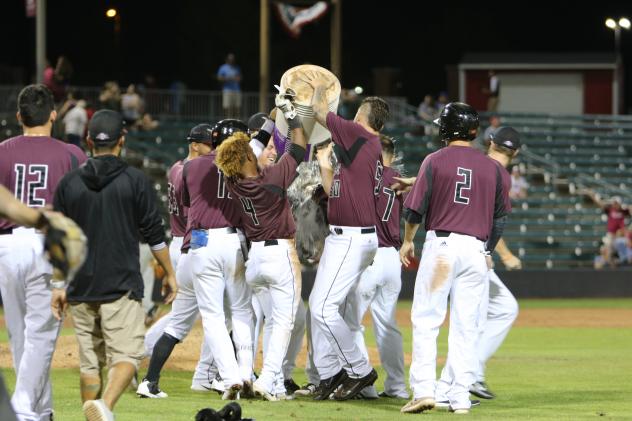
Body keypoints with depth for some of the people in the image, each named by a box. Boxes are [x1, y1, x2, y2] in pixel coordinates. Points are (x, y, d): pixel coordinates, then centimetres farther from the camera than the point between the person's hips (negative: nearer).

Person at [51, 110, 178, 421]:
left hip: (80, 289, 3)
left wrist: (58, 285, 11)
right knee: (126, 355, -7)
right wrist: (169, 274, 11)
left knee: (89, 362, 11)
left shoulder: (69, 183, 6)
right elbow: (154, 235, 0)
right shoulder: (136, 181, -2)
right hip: (122, 287, -3)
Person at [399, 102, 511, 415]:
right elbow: (500, 217, 10)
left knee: (425, 322, 0)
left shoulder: (435, 161, -3)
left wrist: (407, 240, 15)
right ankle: (460, 397, 3)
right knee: (465, 327, 6)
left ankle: (423, 390, -11)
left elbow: (415, 207, -2)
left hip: (440, 245, -3)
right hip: (476, 249, 3)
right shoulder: (492, 168, 6)